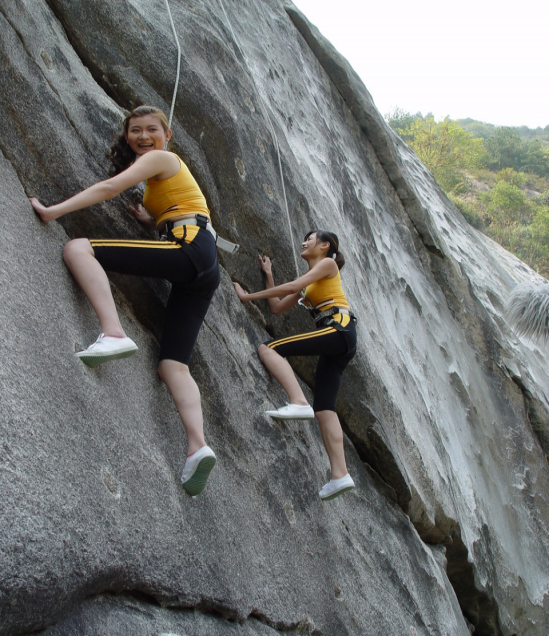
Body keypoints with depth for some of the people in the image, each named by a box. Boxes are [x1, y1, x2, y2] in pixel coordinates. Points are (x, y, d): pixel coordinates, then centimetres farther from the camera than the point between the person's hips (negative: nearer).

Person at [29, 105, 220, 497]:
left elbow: (110, 188, -11)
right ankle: (198, 447, -17)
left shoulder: (160, 157, 5)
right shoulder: (164, 171, 33)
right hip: (202, 271, 10)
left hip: (190, 250, -10)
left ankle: (114, 334, -36)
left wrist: (53, 211, -16)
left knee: (78, 249, -18)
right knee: (173, 364, -1)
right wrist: (151, 219, 19)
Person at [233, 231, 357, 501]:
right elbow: (277, 307, 25)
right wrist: (268, 275, 23)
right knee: (324, 408, -2)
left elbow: (292, 286, -8)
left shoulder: (328, 263, 6)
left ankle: (299, 402, -38)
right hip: (336, 343, 9)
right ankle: (340, 475, -8)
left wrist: (249, 296, -7)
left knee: (268, 348, -20)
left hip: (339, 329, -9)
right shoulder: (309, 280, 29)